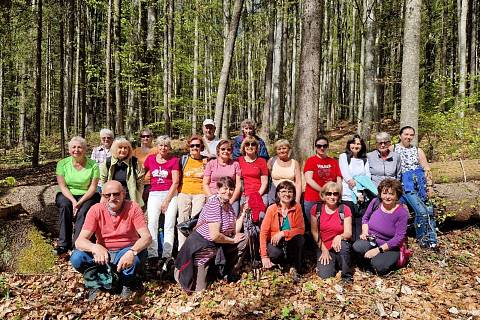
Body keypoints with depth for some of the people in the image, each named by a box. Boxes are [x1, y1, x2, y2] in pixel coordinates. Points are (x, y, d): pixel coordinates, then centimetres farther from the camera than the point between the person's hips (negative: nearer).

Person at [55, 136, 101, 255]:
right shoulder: (62, 164, -1)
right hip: (67, 195, 1)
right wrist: (73, 201, -20)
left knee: (83, 210, -30)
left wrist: (79, 202, -20)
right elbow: (62, 186, -5)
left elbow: (93, 187, -8)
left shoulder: (93, 165, -6)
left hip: (86, 196, -1)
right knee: (65, 205, -29)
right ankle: (63, 244, -24)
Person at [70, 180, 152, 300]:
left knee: (140, 253, -34)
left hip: (125, 253, -1)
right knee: (76, 258, -25)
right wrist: (95, 247, -42)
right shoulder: (96, 210, -12)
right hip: (103, 253, 1)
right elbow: (80, 241, -19)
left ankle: (127, 282, -2)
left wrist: (132, 252, -45)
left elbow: (147, 237, -24)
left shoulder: (133, 208, -15)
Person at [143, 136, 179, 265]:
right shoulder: (150, 159, 10)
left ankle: (167, 256, -11)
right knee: (152, 222, -15)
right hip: (154, 194, 1)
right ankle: (152, 255, -16)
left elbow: (175, 182, -1)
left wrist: (167, 200, -7)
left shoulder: (174, 160, 4)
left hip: (170, 194, -1)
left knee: (169, 224, -11)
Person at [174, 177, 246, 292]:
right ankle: (180, 270, 21)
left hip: (216, 247, 8)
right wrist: (233, 240, -12)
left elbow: (234, 231, 1)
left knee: (244, 240, 0)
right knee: (198, 289, -8)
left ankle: (230, 274, 16)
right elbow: (214, 236, -27)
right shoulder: (213, 204, -22)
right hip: (200, 247, -8)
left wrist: (243, 213, -3)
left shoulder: (228, 205, 5)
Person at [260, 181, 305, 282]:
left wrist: (283, 233, -26)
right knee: (276, 253, -33)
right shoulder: (272, 209, -12)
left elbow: (301, 229, -11)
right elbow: (263, 232, -14)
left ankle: (295, 268, -9)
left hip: (291, 245, 2)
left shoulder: (297, 207, -8)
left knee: (300, 238, -29)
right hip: (275, 243, -1)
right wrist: (264, 256, -20)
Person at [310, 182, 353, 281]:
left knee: (344, 245, -36)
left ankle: (347, 277, -12)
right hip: (323, 247, -1)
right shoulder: (316, 209, -2)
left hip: (339, 245, 1)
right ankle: (332, 263, 11)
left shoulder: (345, 209, -5)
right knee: (324, 276, -23)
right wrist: (324, 249, -5)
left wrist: (339, 237, -31)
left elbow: (348, 233, -9)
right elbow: (314, 232, 3)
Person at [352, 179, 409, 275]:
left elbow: (399, 237, -17)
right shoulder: (376, 202, -3)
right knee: (357, 247, -32)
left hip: (390, 247, -2)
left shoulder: (402, 213, -15)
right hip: (371, 240, 3)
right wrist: (364, 232, -7)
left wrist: (378, 250, -22)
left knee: (379, 267, -30)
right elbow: (365, 218, 13)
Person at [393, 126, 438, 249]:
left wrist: (430, 185, 2)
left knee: (429, 211, 0)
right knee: (422, 211, -16)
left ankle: (432, 240, 13)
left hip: (420, 183, 5)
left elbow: (427, 169, 12)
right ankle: (421, 239, 3)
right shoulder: (393, 149, 6)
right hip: (405, 184, -5)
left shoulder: (418, 150, 17)